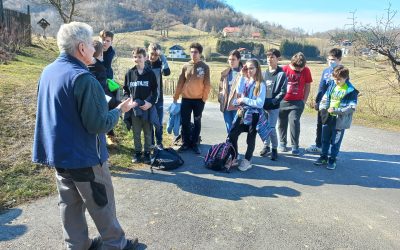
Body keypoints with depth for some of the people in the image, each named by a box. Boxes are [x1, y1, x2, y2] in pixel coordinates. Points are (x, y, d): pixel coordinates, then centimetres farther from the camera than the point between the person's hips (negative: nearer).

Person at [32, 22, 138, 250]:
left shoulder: (48, 71, 4)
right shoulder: (83, 79, -24)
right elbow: (99, 125, -25)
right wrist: (120, 110, -9)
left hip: (58, 154, 8)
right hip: (84, 157, -8)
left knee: (70, 202, 18)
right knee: (102, 204, 9)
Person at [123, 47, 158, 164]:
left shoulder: (150, 73, -1)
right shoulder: (129, 73, 4)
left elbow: (155, 91, 0)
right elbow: (125, 89, 10)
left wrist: (150, 103, -14)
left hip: (148, 107, -1)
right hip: (134, 108, 2)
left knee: (148, 132, 8)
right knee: (136, 132, 10)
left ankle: (147, 153, 20)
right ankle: (137, 152, 23)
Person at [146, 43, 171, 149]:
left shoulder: (160, 64, -2)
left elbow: (167, 72, -24)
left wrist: (162, 56, -22)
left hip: (158, 99, 0)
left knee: (159, 123, 8)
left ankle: (159, 143, 24)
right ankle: (150, 143, 23)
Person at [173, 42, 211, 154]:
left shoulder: (205, 67, -2)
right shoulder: (186, 66, 4)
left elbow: (207, 84, -4)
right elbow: (180, 83, 5)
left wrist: (204, 98, -8)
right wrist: (175, 97, 3)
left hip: (199, 100, -2)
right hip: (186, 99, 2)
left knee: (197, 122, 8)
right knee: (185, 122, 6)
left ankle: (195, 144, 19)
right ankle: (186, 143, 20)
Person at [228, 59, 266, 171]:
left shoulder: (261, 84, -10)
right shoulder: (244, 81, 5)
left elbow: (260, 103, -17)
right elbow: (238, 92, -14)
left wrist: (244, 99, -15)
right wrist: (242, 76, -12)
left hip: (254, 115, -5)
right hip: (242, 113, 5)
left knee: (250, 139, 10)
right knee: (232, 135, 3)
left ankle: (247, 161, 25)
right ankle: (233, 158, 20)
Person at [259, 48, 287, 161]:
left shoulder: (281, 74, -5)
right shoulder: (264, 73, 10)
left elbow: (283, 92, -10)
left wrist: (272, 101, -17)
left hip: (274, 107, -4)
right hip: (262, 105, 5)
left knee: (271, 128, -6)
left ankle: (274, 149, 14)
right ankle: (266, 146, 30)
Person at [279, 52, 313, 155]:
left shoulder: (306, 70, -2)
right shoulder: (284, 69, -5)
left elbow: (307, 86, 5)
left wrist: (304, 100, 0)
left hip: (297, 102, -1)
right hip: (283, 101, 1)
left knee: (294, 122, -13)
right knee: (282, 123, 10)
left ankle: (295, 146, -4)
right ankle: (282, 143, 28)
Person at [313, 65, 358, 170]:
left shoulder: (351, 90, -12)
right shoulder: (332, 85, 2)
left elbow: (351, 107, -15)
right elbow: (325, 98, 8)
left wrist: (336, 110, -23)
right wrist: (323, 107, -11)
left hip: (340, 121, -4)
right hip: (328, 118, 5)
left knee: (335, 142, 8)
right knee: (325, 139, 16)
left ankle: (332, 160, 22)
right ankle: (323, 157, 32)